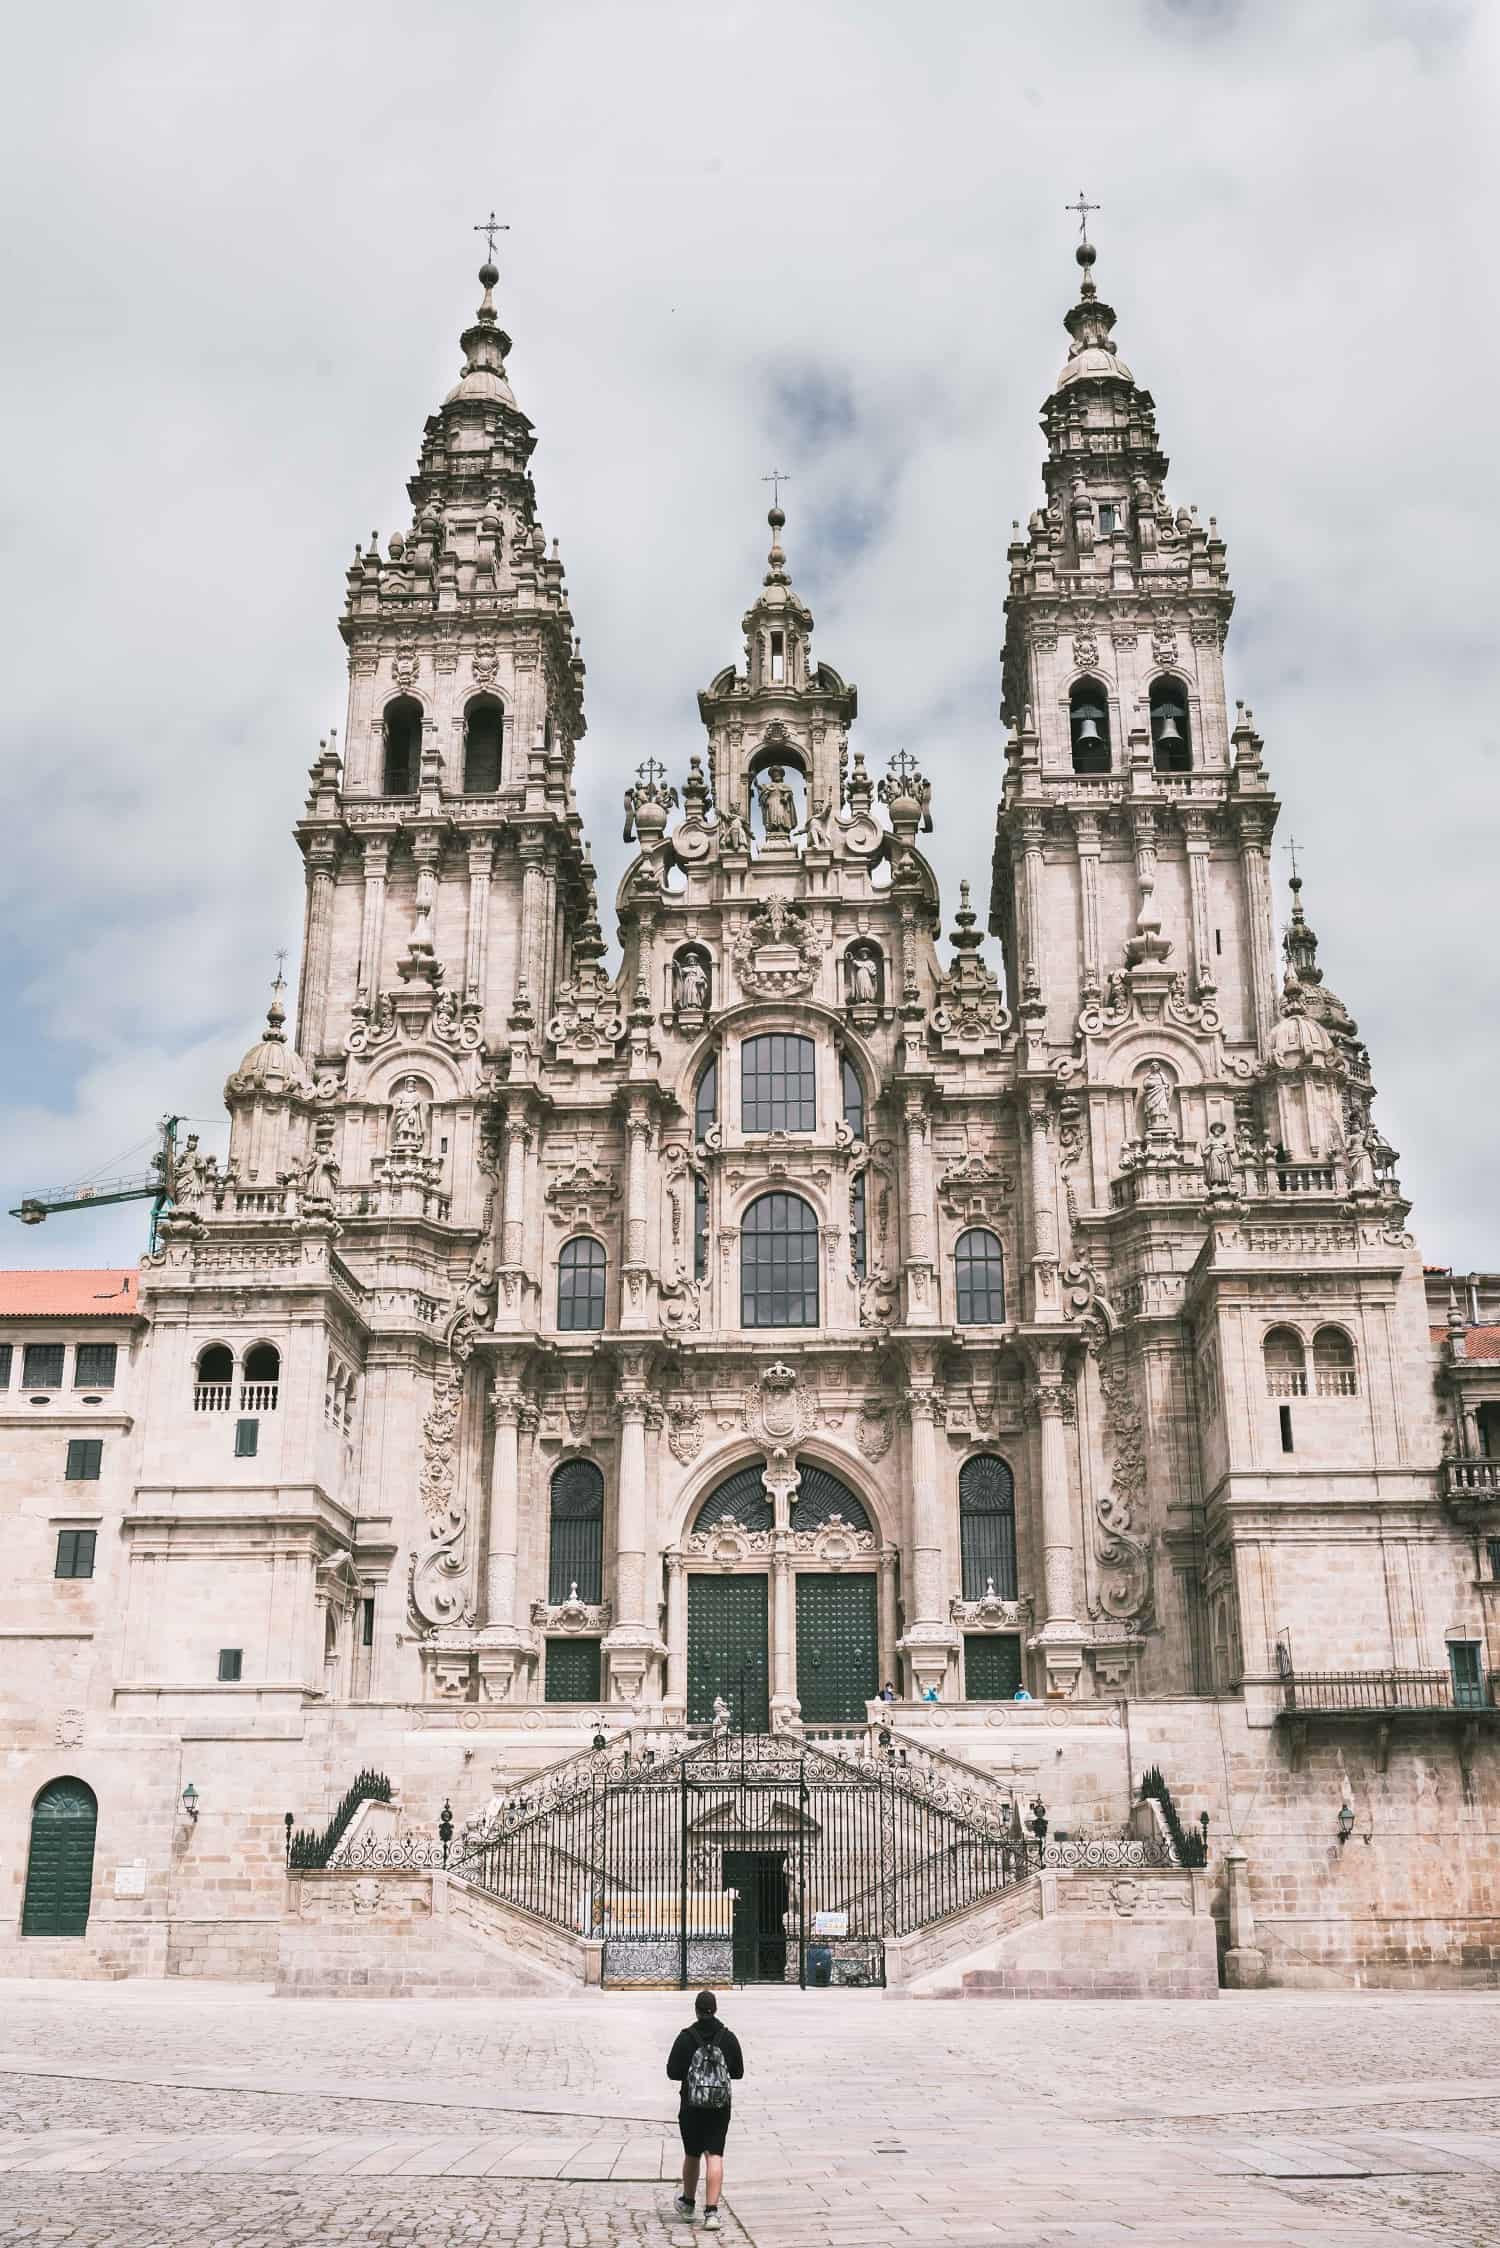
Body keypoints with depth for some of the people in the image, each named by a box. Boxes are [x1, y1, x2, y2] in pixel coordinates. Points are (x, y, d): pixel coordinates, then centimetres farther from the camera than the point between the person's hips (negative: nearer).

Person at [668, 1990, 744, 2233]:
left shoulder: (686, 2037, -8)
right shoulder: (728, 2037, -1)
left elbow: (673, 2071, -8)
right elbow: (738, 2071, 5)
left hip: (692, 2105, -1)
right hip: (721, 2105, 1)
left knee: (692, 2155, 17)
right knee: (715, 2156, -2)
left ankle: (687, 2203, 36)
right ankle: (711, 2211, -14)